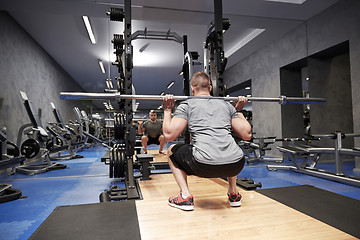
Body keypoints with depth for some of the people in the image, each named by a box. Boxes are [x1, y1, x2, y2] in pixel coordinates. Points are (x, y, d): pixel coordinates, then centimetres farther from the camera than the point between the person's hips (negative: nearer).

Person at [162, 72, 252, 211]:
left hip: (204, 166, -4)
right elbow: (247, 134, 20)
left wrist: (167, 111, 18)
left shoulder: (187, 105, 11)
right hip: (236, 165, 4)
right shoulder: (227, 105, 21)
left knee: (172, 151, 25)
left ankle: (185, 197, 15)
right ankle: (234, 194, 34)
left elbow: (169, 135, 2)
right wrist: (239, 111, 33)